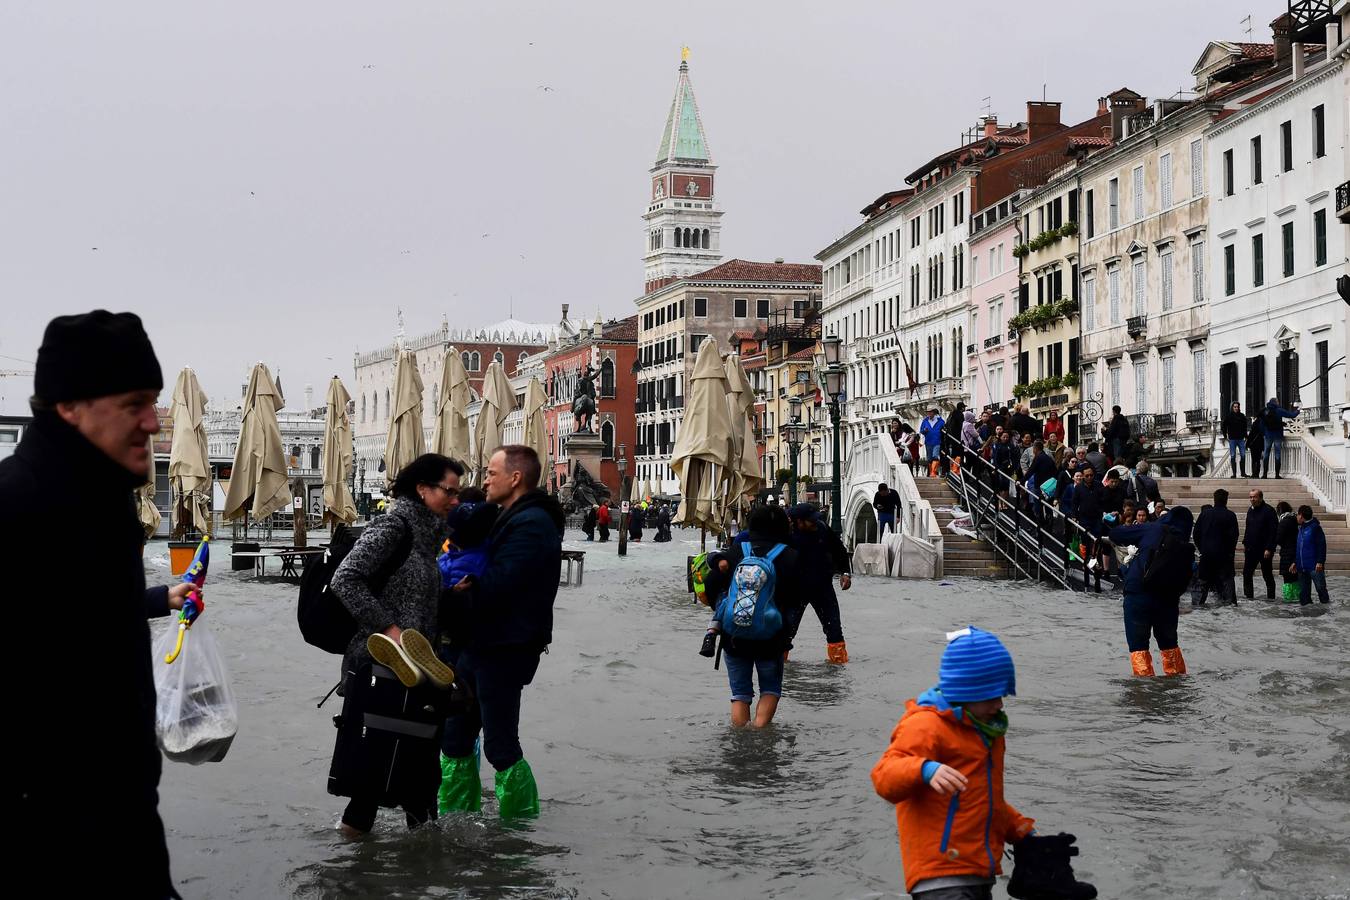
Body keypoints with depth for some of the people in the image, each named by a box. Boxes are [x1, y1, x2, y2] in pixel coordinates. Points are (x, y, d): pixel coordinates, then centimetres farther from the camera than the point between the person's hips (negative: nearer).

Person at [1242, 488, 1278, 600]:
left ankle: (1271, 596, 10)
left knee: (1267, 574, 1)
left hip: (1264, 549, -7)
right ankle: (1247, 594, 13)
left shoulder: (1268, 511, -12)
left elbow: (1273, 531, -15)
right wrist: (1245, 543, 13)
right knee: (1247, 572, 5)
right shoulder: (1251, 511, 11)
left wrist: (1269, 549, -19)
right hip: (1251, 549, 7)